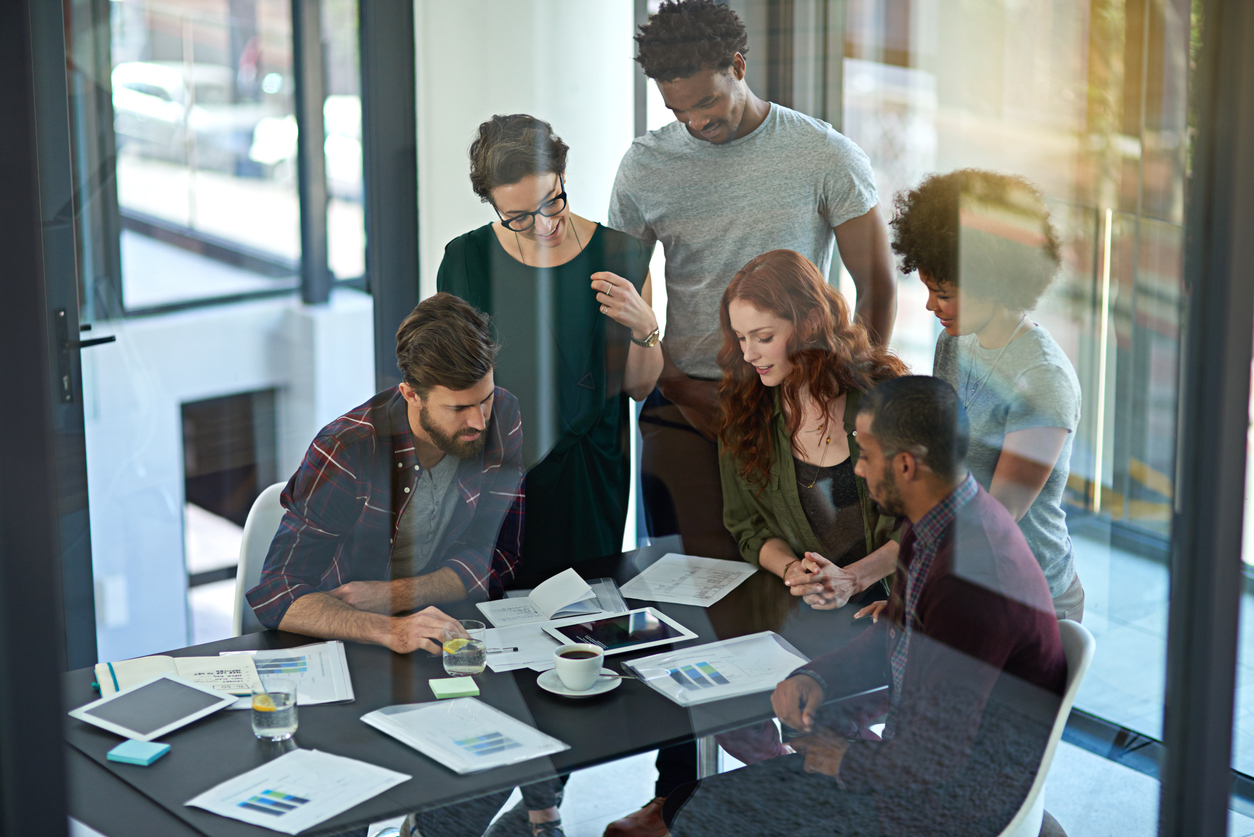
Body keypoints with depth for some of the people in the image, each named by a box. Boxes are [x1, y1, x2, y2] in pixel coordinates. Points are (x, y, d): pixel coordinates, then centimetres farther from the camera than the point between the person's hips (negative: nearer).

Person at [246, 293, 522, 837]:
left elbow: (494, 562, -3)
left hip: (440, 645, 4)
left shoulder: (505, 424, -8)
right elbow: (276, 599, -24)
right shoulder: (347, 451, -20)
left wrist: (386, 596, -18)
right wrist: (387, 630, -40)